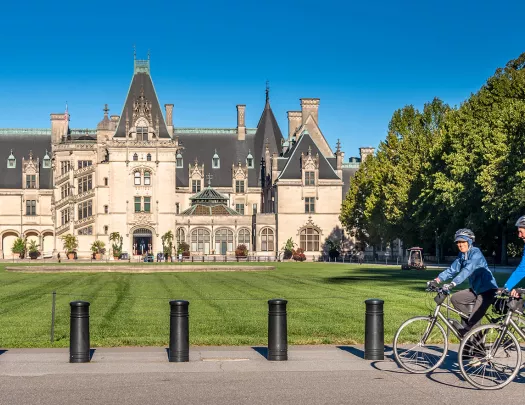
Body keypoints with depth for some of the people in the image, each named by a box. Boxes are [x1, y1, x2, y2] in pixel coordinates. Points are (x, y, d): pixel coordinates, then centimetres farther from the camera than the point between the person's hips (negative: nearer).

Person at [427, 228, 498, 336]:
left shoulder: (475, 253, -18)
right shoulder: (462, 255, 8)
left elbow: (467, 270, -32)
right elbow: (452, 269, 1)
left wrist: (452, 284, -43)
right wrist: (437, 280, -13)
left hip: (487, 290, -9)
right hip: (476, 289, 9)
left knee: (472, 322, -14)